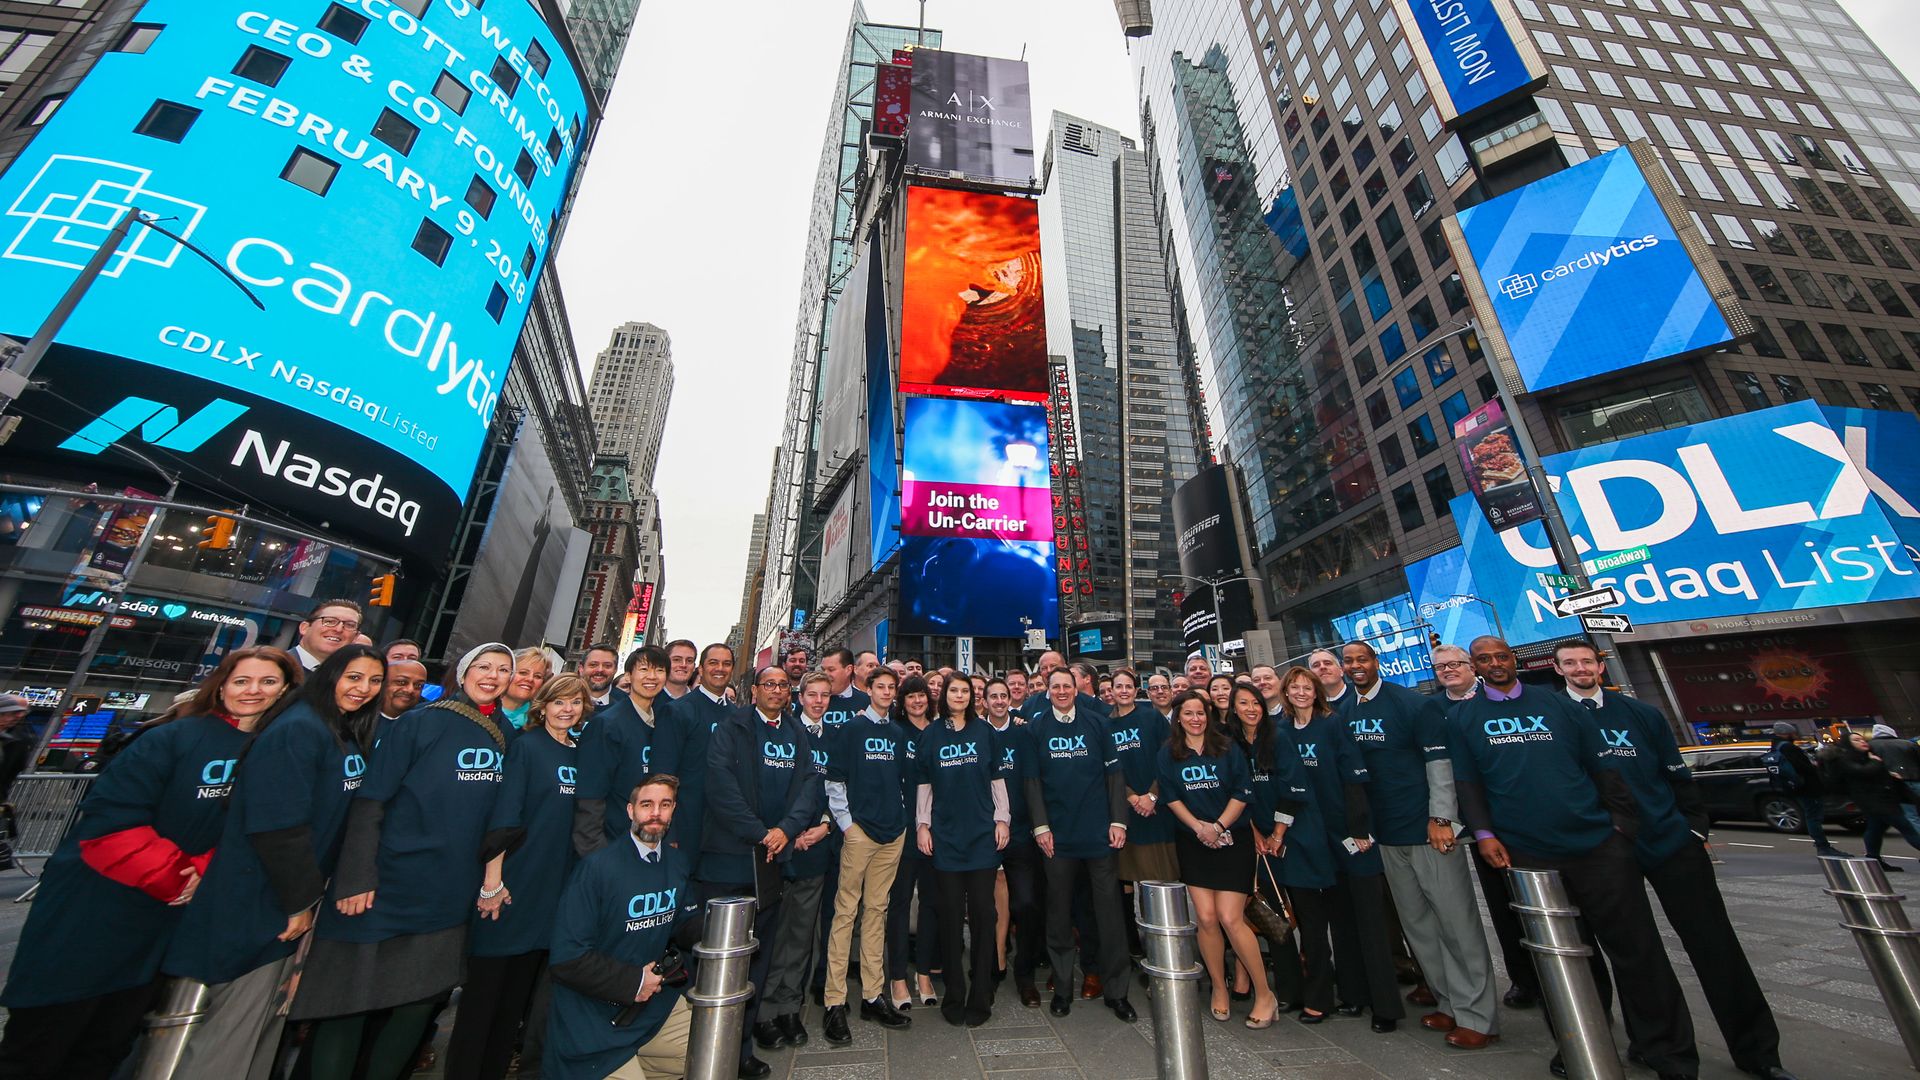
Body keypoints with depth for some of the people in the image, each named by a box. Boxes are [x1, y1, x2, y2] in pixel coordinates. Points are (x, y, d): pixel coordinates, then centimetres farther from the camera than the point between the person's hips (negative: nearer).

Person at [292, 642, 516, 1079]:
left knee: (422, 1002, 15)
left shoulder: (506, 736, 4)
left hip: (450, 896, 5)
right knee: (349, 1000, 7)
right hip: (388, 889, -4)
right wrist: (357, 879, -15)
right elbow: (369, 801, -11)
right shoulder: (420, 724, -10)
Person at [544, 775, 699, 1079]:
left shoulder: (679, 861, 0)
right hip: (595, 1022, -6)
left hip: (656, 1003, 6)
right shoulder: (597, 868, -19)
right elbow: (565, 958, -18)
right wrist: (632, 982, -17)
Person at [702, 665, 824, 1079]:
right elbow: (721, 781, -14)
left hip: (774, 857, 4)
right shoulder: (732, 727, -3)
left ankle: (742, 1046, 29)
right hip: (729, 855, -4)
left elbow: (809, 783, 2)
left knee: (759, 951, 13)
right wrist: (760, 833, -16)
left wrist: (786, 828, -14)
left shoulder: (798, 734, 10)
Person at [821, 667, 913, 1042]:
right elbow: (833, 779, -5)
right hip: (859, 829, -5)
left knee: (877, 911, 13)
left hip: (893, 832, 5)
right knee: (846, 911, 1)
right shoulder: (850, 729, -3)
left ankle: (873, 994, 24)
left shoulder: (898, 733, 11)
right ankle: (835, 1002, 12)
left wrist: (902, 816, 9)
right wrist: (846, 822, -9)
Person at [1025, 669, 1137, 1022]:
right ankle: (1062, 987, 28)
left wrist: (1118, 821, -2)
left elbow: (1114, 773, 3)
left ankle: (1116, 989, 23)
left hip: (1098, 832, 0)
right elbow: (1032, 780, 2)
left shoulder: (1097, 723, 2)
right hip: (1058, 834, 0)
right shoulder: (1037, 729, 1)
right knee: (1059, 911, 11)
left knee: (1109, 910, 6)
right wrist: (1040, 826, -5)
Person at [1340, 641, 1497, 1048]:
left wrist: (1441, 819, -15)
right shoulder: (1345, 713, 4)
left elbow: (1439, 762, -11)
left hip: (1428, 828, -5)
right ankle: (1449, 1003, 28)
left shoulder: (1413, 704, -10)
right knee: (1416, 922, 14)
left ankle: (1478, 1015, 16)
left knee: (1458, 922, 2)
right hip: (1385, 833, 5)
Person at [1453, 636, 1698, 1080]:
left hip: (1596, 845, 1)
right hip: (1526, 855, -1)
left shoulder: (1555, 703, 6)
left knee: (1636, 949, 6)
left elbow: (1602, 765, 8)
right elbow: (1467, 781, 1)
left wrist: (1623, 822, 0)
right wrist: (1483, 833, -7)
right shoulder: (1464, 717, 2)